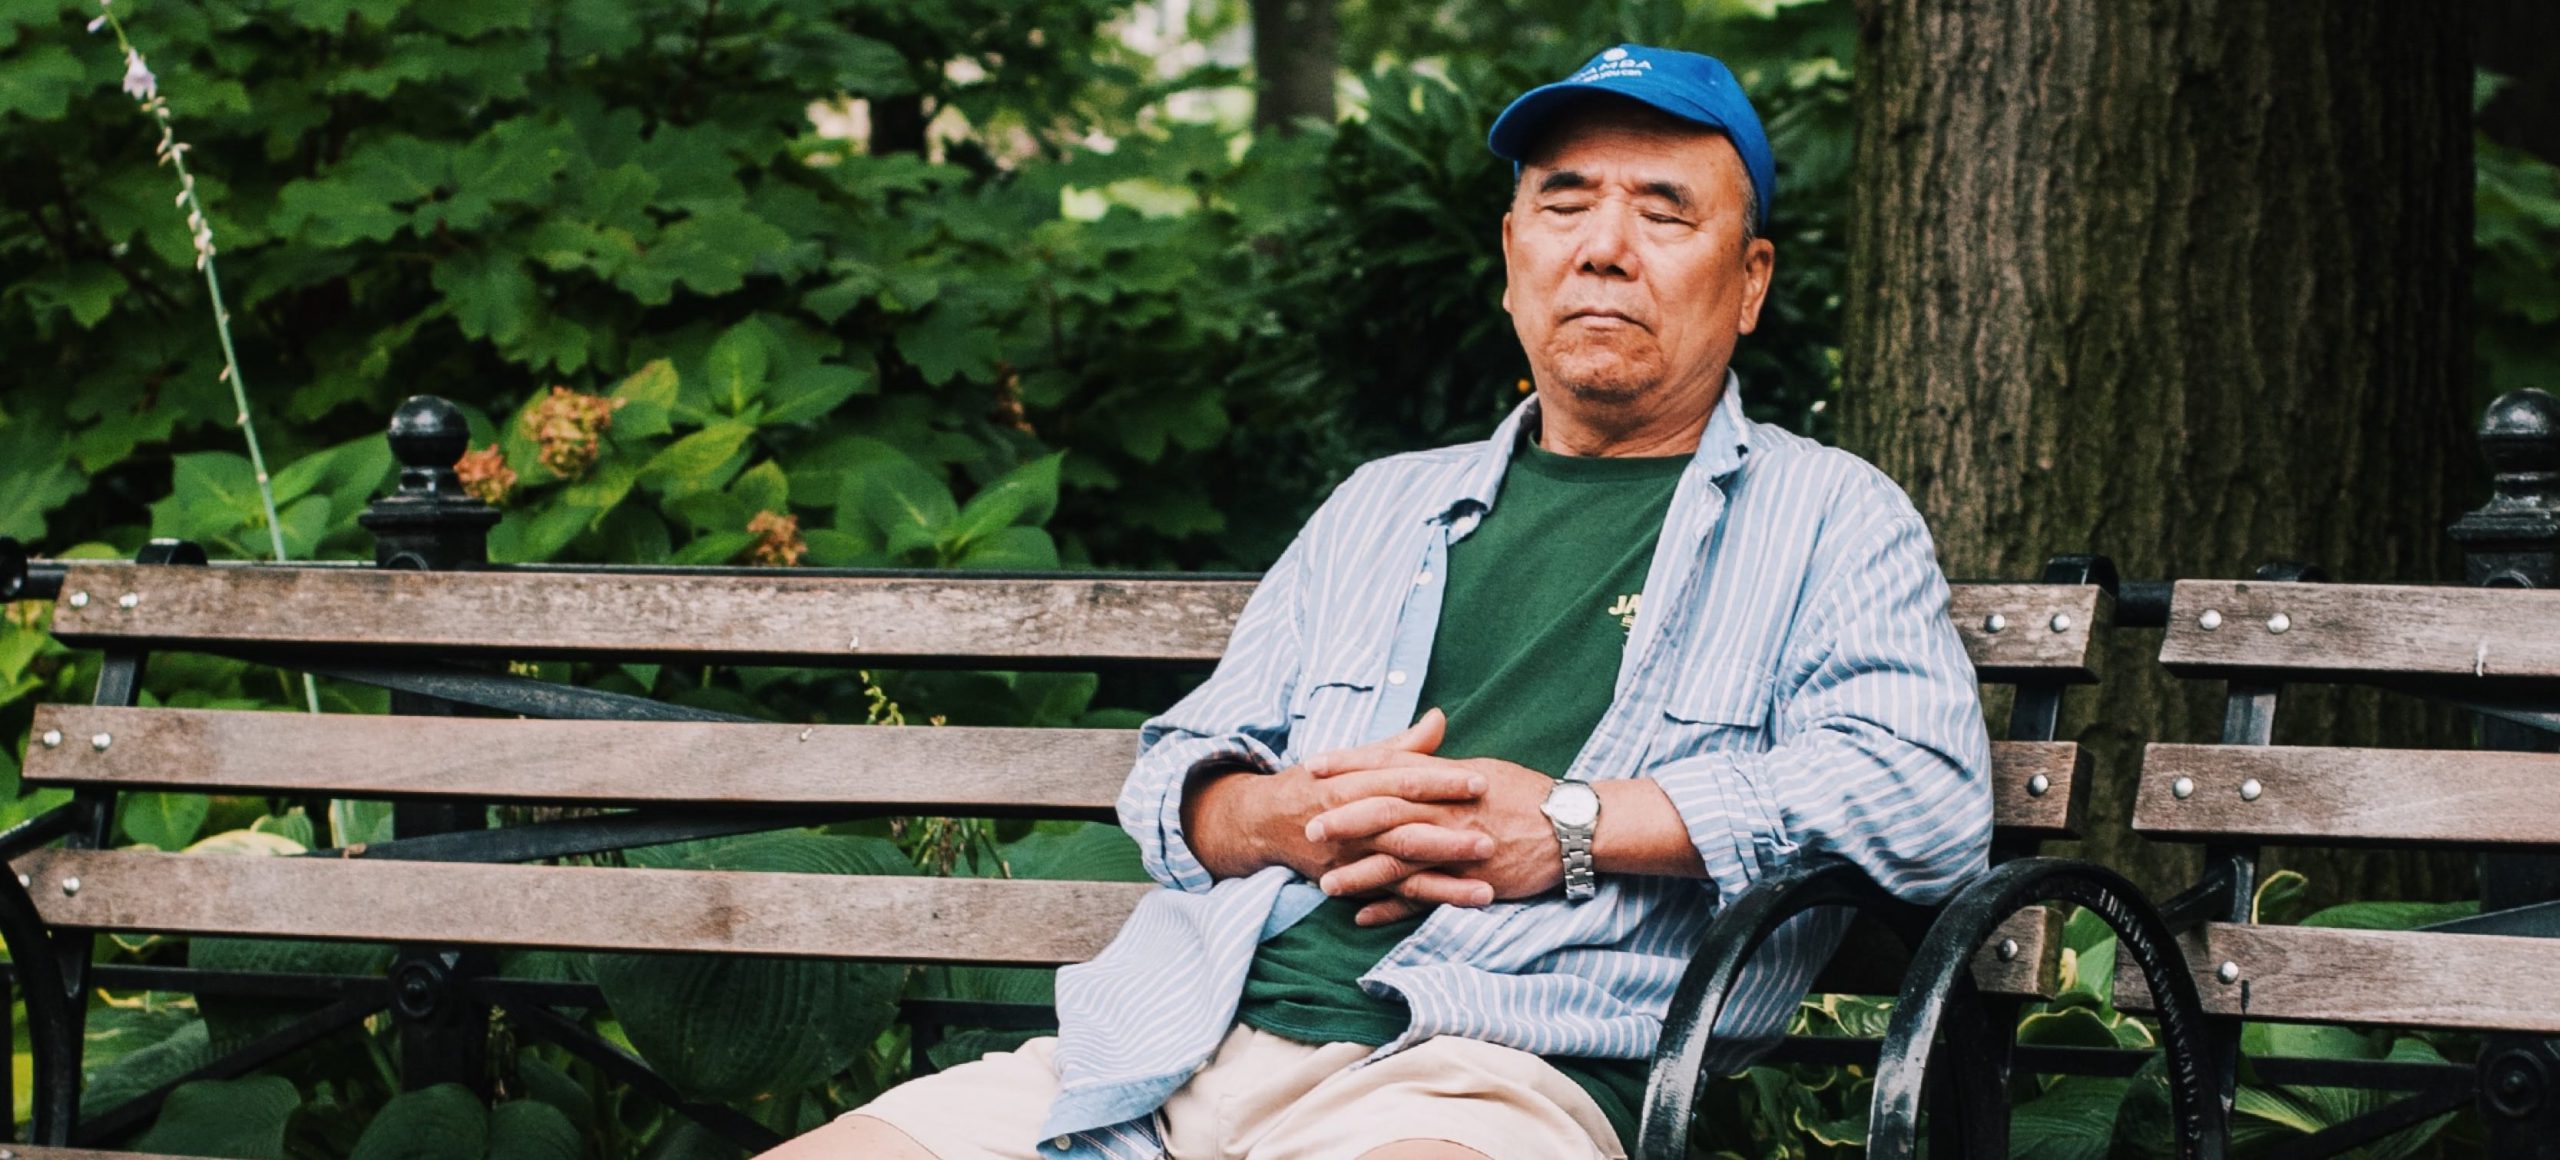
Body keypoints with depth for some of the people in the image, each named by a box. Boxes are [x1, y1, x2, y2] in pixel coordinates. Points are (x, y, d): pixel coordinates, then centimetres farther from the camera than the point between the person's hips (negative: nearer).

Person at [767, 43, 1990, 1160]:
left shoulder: (1829, 518, 15)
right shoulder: (1386, 503, 30)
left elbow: (1928, 791, -3)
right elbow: (1177, 770, 27)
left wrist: (1571, 823, -8)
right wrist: (1289, 820, 1)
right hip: (1183, 1042, 5)